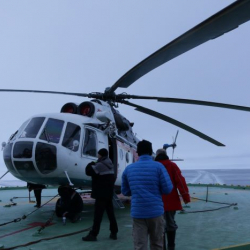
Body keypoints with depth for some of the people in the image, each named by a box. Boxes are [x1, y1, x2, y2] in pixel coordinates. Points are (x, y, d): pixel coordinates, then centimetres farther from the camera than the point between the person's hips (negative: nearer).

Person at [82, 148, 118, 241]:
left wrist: (90, 164, 3)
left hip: (101, 194, -9)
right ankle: (114, 233, 18)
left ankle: (93, 234, 0)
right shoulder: (110, 165, 12)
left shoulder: (100, 164, -16)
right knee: (110, 213, 12)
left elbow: (89, 172, -16)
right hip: (109, 193, 9)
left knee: (98, 214, -5)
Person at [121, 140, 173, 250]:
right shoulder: (158, 166, -6)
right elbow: (167, 189, -9)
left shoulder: (128, 168, 4)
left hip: (137, 213, 2)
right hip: (155, 212, -1)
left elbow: (125, 191, 10)